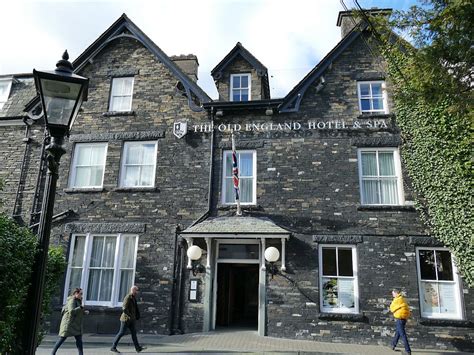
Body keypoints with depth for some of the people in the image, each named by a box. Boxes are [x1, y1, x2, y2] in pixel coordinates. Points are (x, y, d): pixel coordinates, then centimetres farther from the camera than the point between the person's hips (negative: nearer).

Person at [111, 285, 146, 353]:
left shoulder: (133, 298, 13)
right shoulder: (127, 297, -16)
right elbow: (124, 308, -24)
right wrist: (130, 316, -23)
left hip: (131, 319, 8)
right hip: (126, 318, -8)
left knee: (134, 333, 4)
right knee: (121, 333, -1)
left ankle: (138, 348, 2)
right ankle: (113, 347, 12)